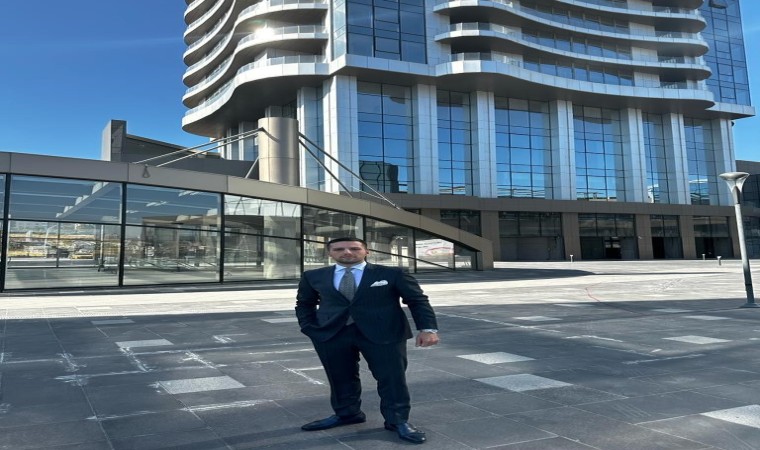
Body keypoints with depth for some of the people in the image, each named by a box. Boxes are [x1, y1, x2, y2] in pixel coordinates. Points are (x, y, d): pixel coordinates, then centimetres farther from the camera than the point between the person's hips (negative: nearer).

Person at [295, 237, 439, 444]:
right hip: (331, 334, 3)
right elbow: (304, 303, 18)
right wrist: (309, 328, 5)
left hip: (383, 333, -2)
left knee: (392, 377, 1)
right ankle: (347, 413, 35)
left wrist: (427, 328, -11)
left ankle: (398, 420, 18)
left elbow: (418, 300, 0)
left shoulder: (391, 274, -1)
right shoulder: (314, 277, 6)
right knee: (341, 377, 13)